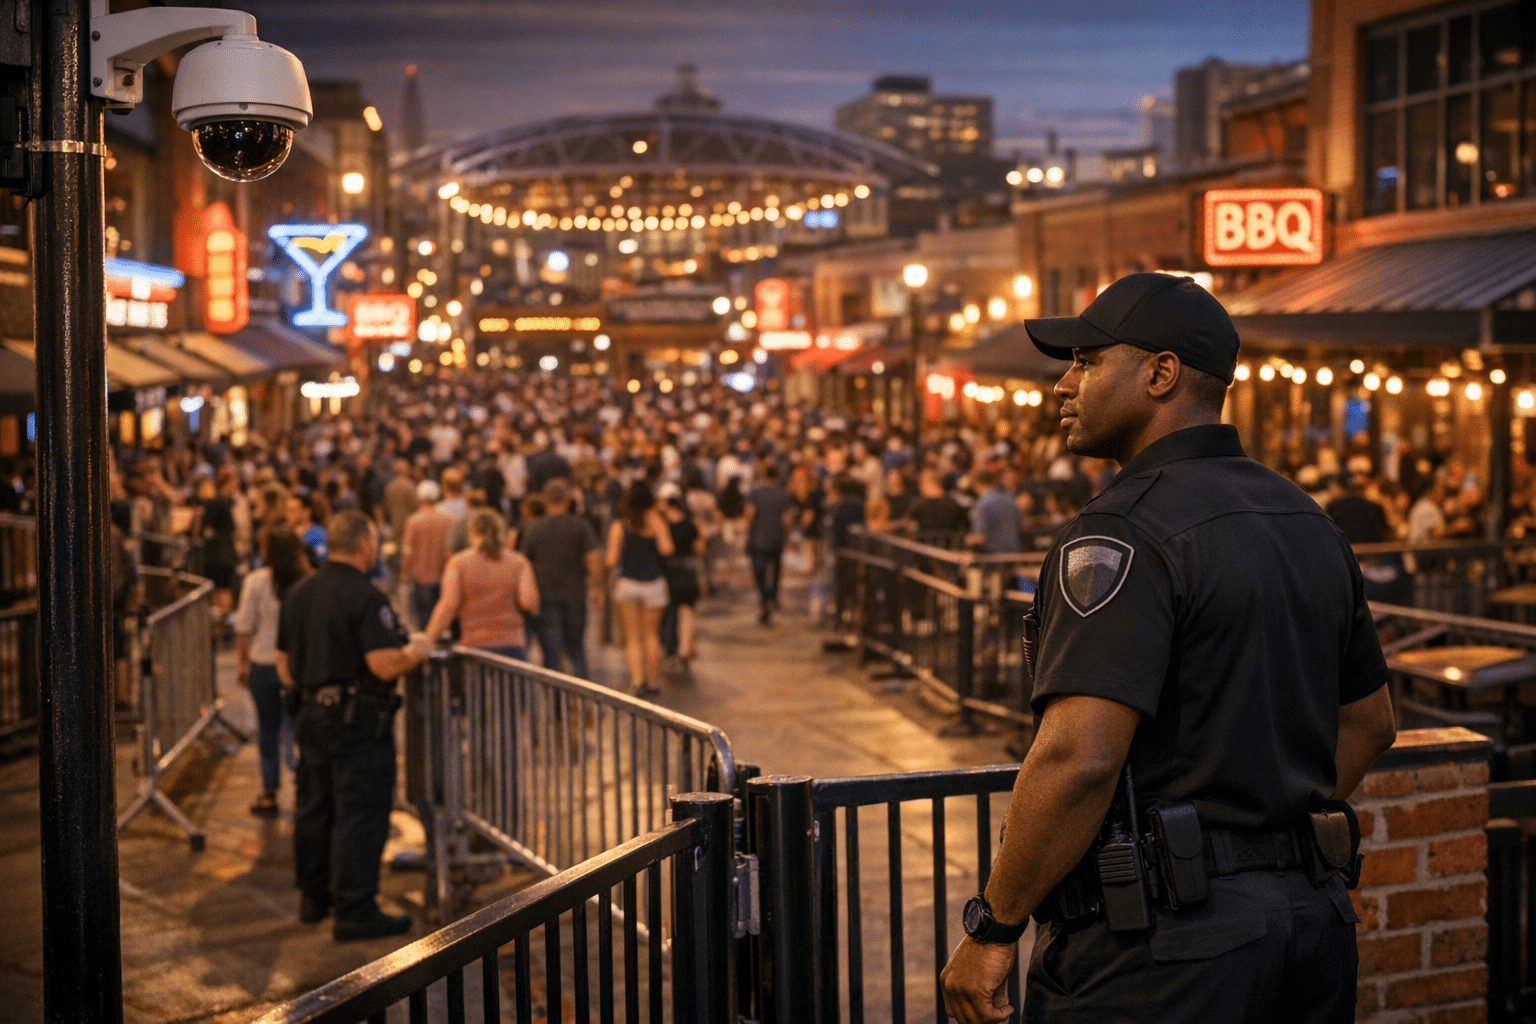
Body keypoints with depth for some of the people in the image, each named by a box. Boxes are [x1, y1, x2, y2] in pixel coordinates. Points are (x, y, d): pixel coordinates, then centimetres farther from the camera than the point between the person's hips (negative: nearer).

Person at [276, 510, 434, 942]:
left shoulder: (298, 594, 8)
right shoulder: (366, 598, -17)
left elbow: (284, 666, 13)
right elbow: (385, 664, -23)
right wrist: (417, 651, -5)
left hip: (313, 713, 8)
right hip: (360, 721, -8)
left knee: (315, 809, 17)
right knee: (361, 814, -4)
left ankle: (313, 898, 29)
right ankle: (354, 912, -3)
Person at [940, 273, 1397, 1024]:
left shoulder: (1126, 531, -16)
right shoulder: (1307, 520, 12)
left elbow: (1079, 758, -25)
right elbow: (1368, 721, 21)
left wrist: (992, 928, -17)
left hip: (1158, 950, -8)